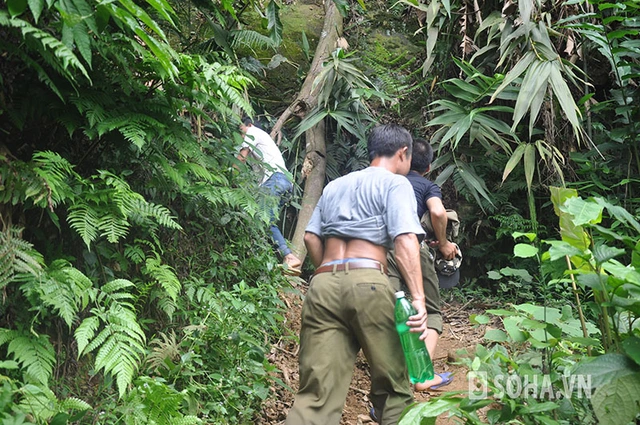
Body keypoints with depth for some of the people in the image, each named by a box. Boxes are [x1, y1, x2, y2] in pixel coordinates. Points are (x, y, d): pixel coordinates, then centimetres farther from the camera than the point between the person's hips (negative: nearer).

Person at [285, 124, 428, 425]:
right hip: (367, 282, -5)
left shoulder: (334, 186, 26)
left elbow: (311, 237, 20)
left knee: (316, 393, -1)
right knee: (393, 385, 10)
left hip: (321, 286, 5)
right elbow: (405, 240, -7)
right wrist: (418, 297, -13)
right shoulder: (395, 183, 8)